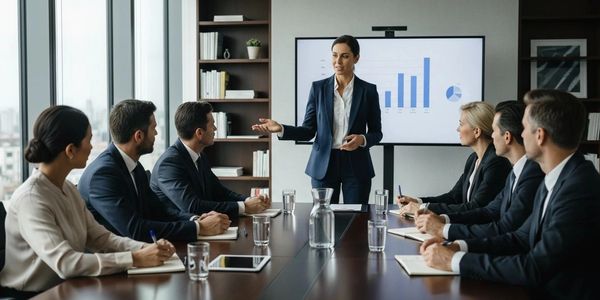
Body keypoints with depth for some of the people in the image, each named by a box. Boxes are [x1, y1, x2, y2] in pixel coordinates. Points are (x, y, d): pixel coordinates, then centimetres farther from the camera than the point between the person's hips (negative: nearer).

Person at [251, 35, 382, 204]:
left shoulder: (368, 90, 1)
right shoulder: (318, 88, 2)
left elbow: (376, 132, 6)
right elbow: (308, 131, 2)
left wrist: (362, 139, -16)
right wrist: (281, 129, -14)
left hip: (356, 166, 0)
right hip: (323, 165, 1)